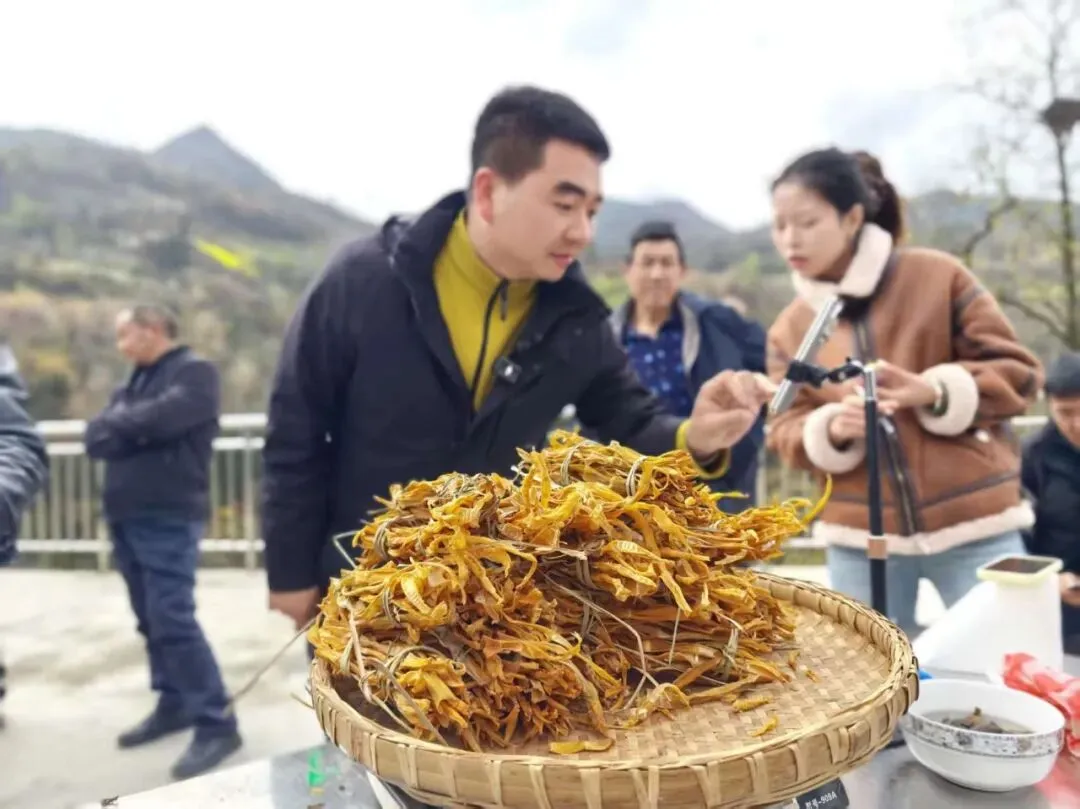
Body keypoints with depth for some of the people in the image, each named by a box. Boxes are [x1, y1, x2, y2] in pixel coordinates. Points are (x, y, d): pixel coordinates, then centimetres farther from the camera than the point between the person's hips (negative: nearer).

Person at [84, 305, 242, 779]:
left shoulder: (195, 372, -5)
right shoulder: (133, 383, 19)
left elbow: (158, 419, -20)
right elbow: (95, 437, 8)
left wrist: (119, 425, 0)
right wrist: (135, 431, -11)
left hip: (169, 518, -8)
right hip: (126, 517, 8)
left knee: (173, 620, -11)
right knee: (151, 620, 12)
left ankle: (217, 723, -5)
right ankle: (174, 704, 25)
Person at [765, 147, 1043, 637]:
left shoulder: (937, 276, -3)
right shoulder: (790, 327, 5)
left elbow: (1017, 372, -1)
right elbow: (787, 432, 4)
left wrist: (934, 391, -18)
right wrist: (833, 428, -18)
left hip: (974, 525, -2)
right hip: (861, 538, 2)